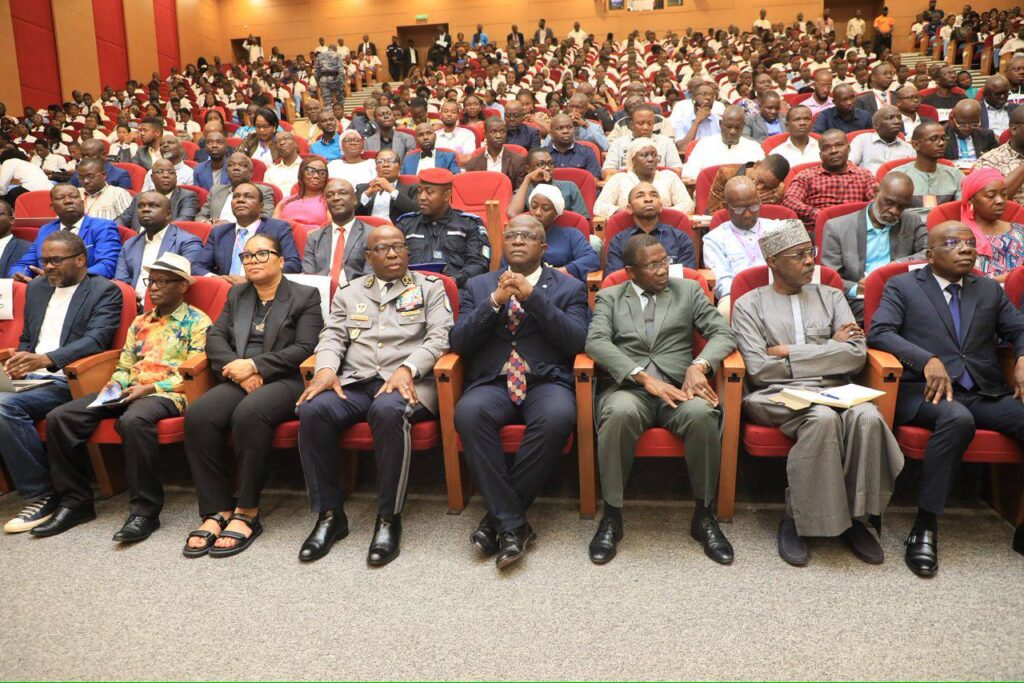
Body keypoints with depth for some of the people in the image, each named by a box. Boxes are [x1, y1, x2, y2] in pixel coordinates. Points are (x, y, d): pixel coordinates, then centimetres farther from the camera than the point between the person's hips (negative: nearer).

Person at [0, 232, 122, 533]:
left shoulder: (105, 291, 0)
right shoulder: (36, 287, 22)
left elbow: (95, 340, -13)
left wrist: (45, 359, -27)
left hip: (68, 383, -6)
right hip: (31, 378, 6)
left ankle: (41, 496, -17)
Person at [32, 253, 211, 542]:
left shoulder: (197, 322, 2)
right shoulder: (140, 322, 23)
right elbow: (124, 366, 22)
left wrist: (150, 388, -17)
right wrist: (114, 386, 0)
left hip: (167, 394, -7)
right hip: (128, 392, 7)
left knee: (133, 420, -40)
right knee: (59, 418, -11)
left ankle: (145, 510, -28)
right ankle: (76, 502, -2)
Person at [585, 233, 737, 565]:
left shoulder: (689, 290, 17)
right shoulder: (609, 297, 14)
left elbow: (723, 334, 8)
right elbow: (595, 341, -4)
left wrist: (699, 365, -14)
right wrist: (644, 377, -17)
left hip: (678, 385, 1)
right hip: (628, 385, -1)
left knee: (701, 413, -33)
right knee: (621, 412, -36)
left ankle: (703, 515, -13)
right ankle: (612, 516, -19)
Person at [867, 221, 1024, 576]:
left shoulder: (990, 290, 22)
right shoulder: (902, 286, 8)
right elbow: (878, 332, -6)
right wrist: (927, 360, -20)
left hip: (986, 392, 5)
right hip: (927, 391, -4)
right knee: (957, 419, -37)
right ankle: (925, 526, -28)